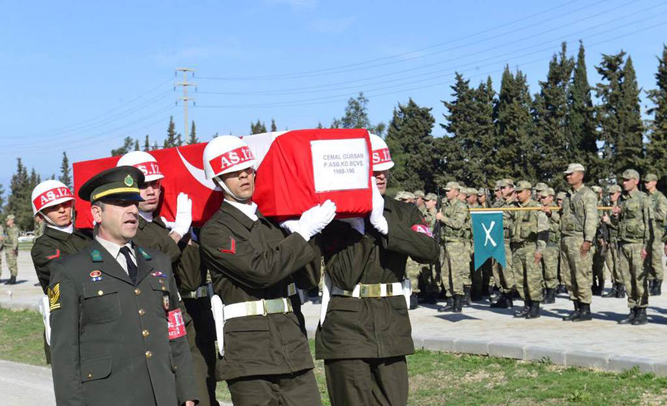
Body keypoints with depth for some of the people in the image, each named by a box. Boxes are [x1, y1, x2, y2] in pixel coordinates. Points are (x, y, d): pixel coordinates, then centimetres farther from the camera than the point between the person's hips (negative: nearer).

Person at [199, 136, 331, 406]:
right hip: (249, 353, -5)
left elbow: (308, 279, 15)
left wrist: (306, 233, -1)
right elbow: (261, 270, -16)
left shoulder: (273, 221, 16)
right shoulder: (214, 231, -4)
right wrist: (303, 233, -10)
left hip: (294, 349, 6)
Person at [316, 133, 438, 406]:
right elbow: (345, 276, -15)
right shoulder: (335, 216, -4)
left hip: (392, 329, 4)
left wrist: (383, 224, -16)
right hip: (347, 330, -4)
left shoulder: (404, 213, 9)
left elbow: (430, 251, -10)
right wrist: (360, 226, -16)